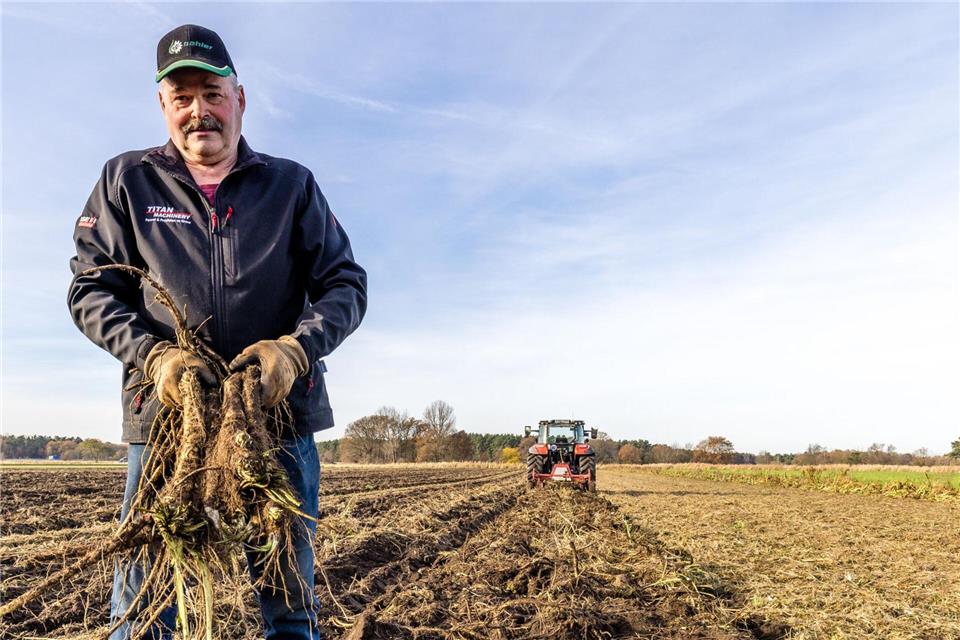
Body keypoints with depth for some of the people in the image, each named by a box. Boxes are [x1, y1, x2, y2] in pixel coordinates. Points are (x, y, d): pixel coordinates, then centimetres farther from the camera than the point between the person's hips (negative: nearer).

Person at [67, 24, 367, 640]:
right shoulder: (127, 181, 10)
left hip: (283, 414, 1)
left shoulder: (292, 184, 9)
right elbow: (91, 289, 6)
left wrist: (298, 348, -14)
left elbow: (345, 283, 5)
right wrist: (153, 354, -13)